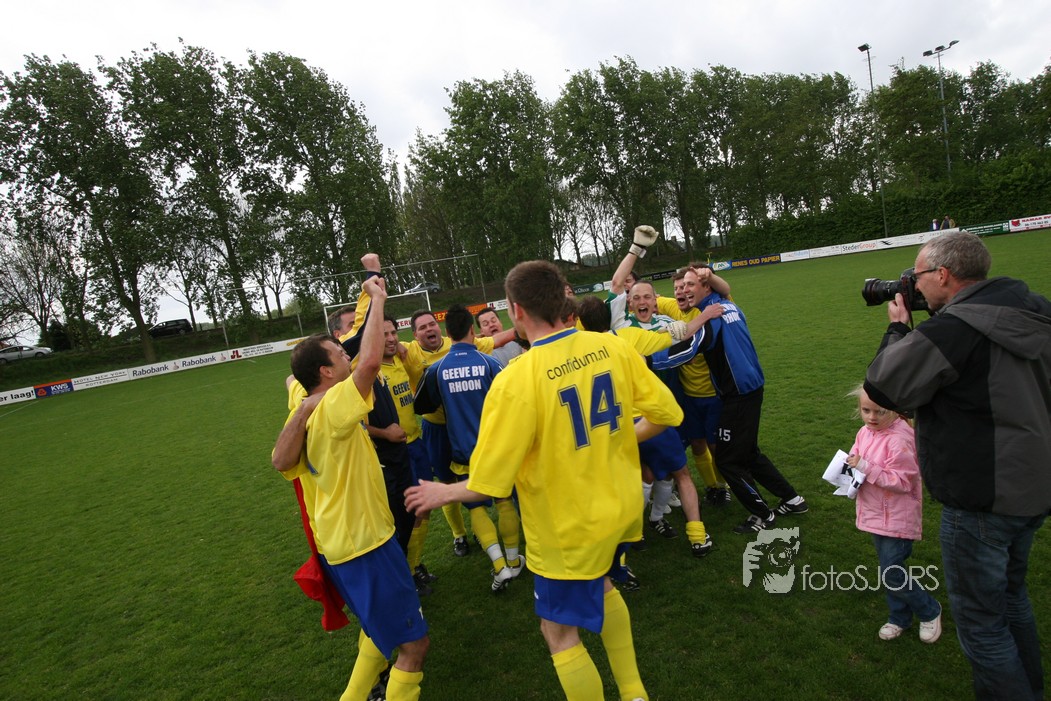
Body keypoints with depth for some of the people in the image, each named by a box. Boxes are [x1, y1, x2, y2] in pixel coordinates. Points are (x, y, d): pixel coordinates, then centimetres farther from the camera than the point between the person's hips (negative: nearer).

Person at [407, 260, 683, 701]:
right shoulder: (612, 347, -10)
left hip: (568, 530, -6)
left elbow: (488, 484, -21)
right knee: (601, 586, 33)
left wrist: (442, 493, -1)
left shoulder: (515, 380, -26)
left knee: (560, 631, 17)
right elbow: (666, 413, -1)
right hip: (621, 508, 7)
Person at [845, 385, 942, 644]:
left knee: (892, 575, -4)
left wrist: (866, 467, -29)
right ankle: (899, 617, 37)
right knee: (888, 569, 19)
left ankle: (930, 612, 22)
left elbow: (903, 482, -25)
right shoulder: (865, 432, 1)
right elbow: (856, 459, 15)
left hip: (897, 518, -8)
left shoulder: (899, 439, -24)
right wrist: (851, 466, -7)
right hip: (877, 514, 8)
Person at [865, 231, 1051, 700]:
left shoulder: (953, 328, -24)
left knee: (979, 618, 7)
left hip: (982, 499, -10)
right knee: (1010, 597, 28)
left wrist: (899, 328, -3)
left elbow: (882, 387, -16)